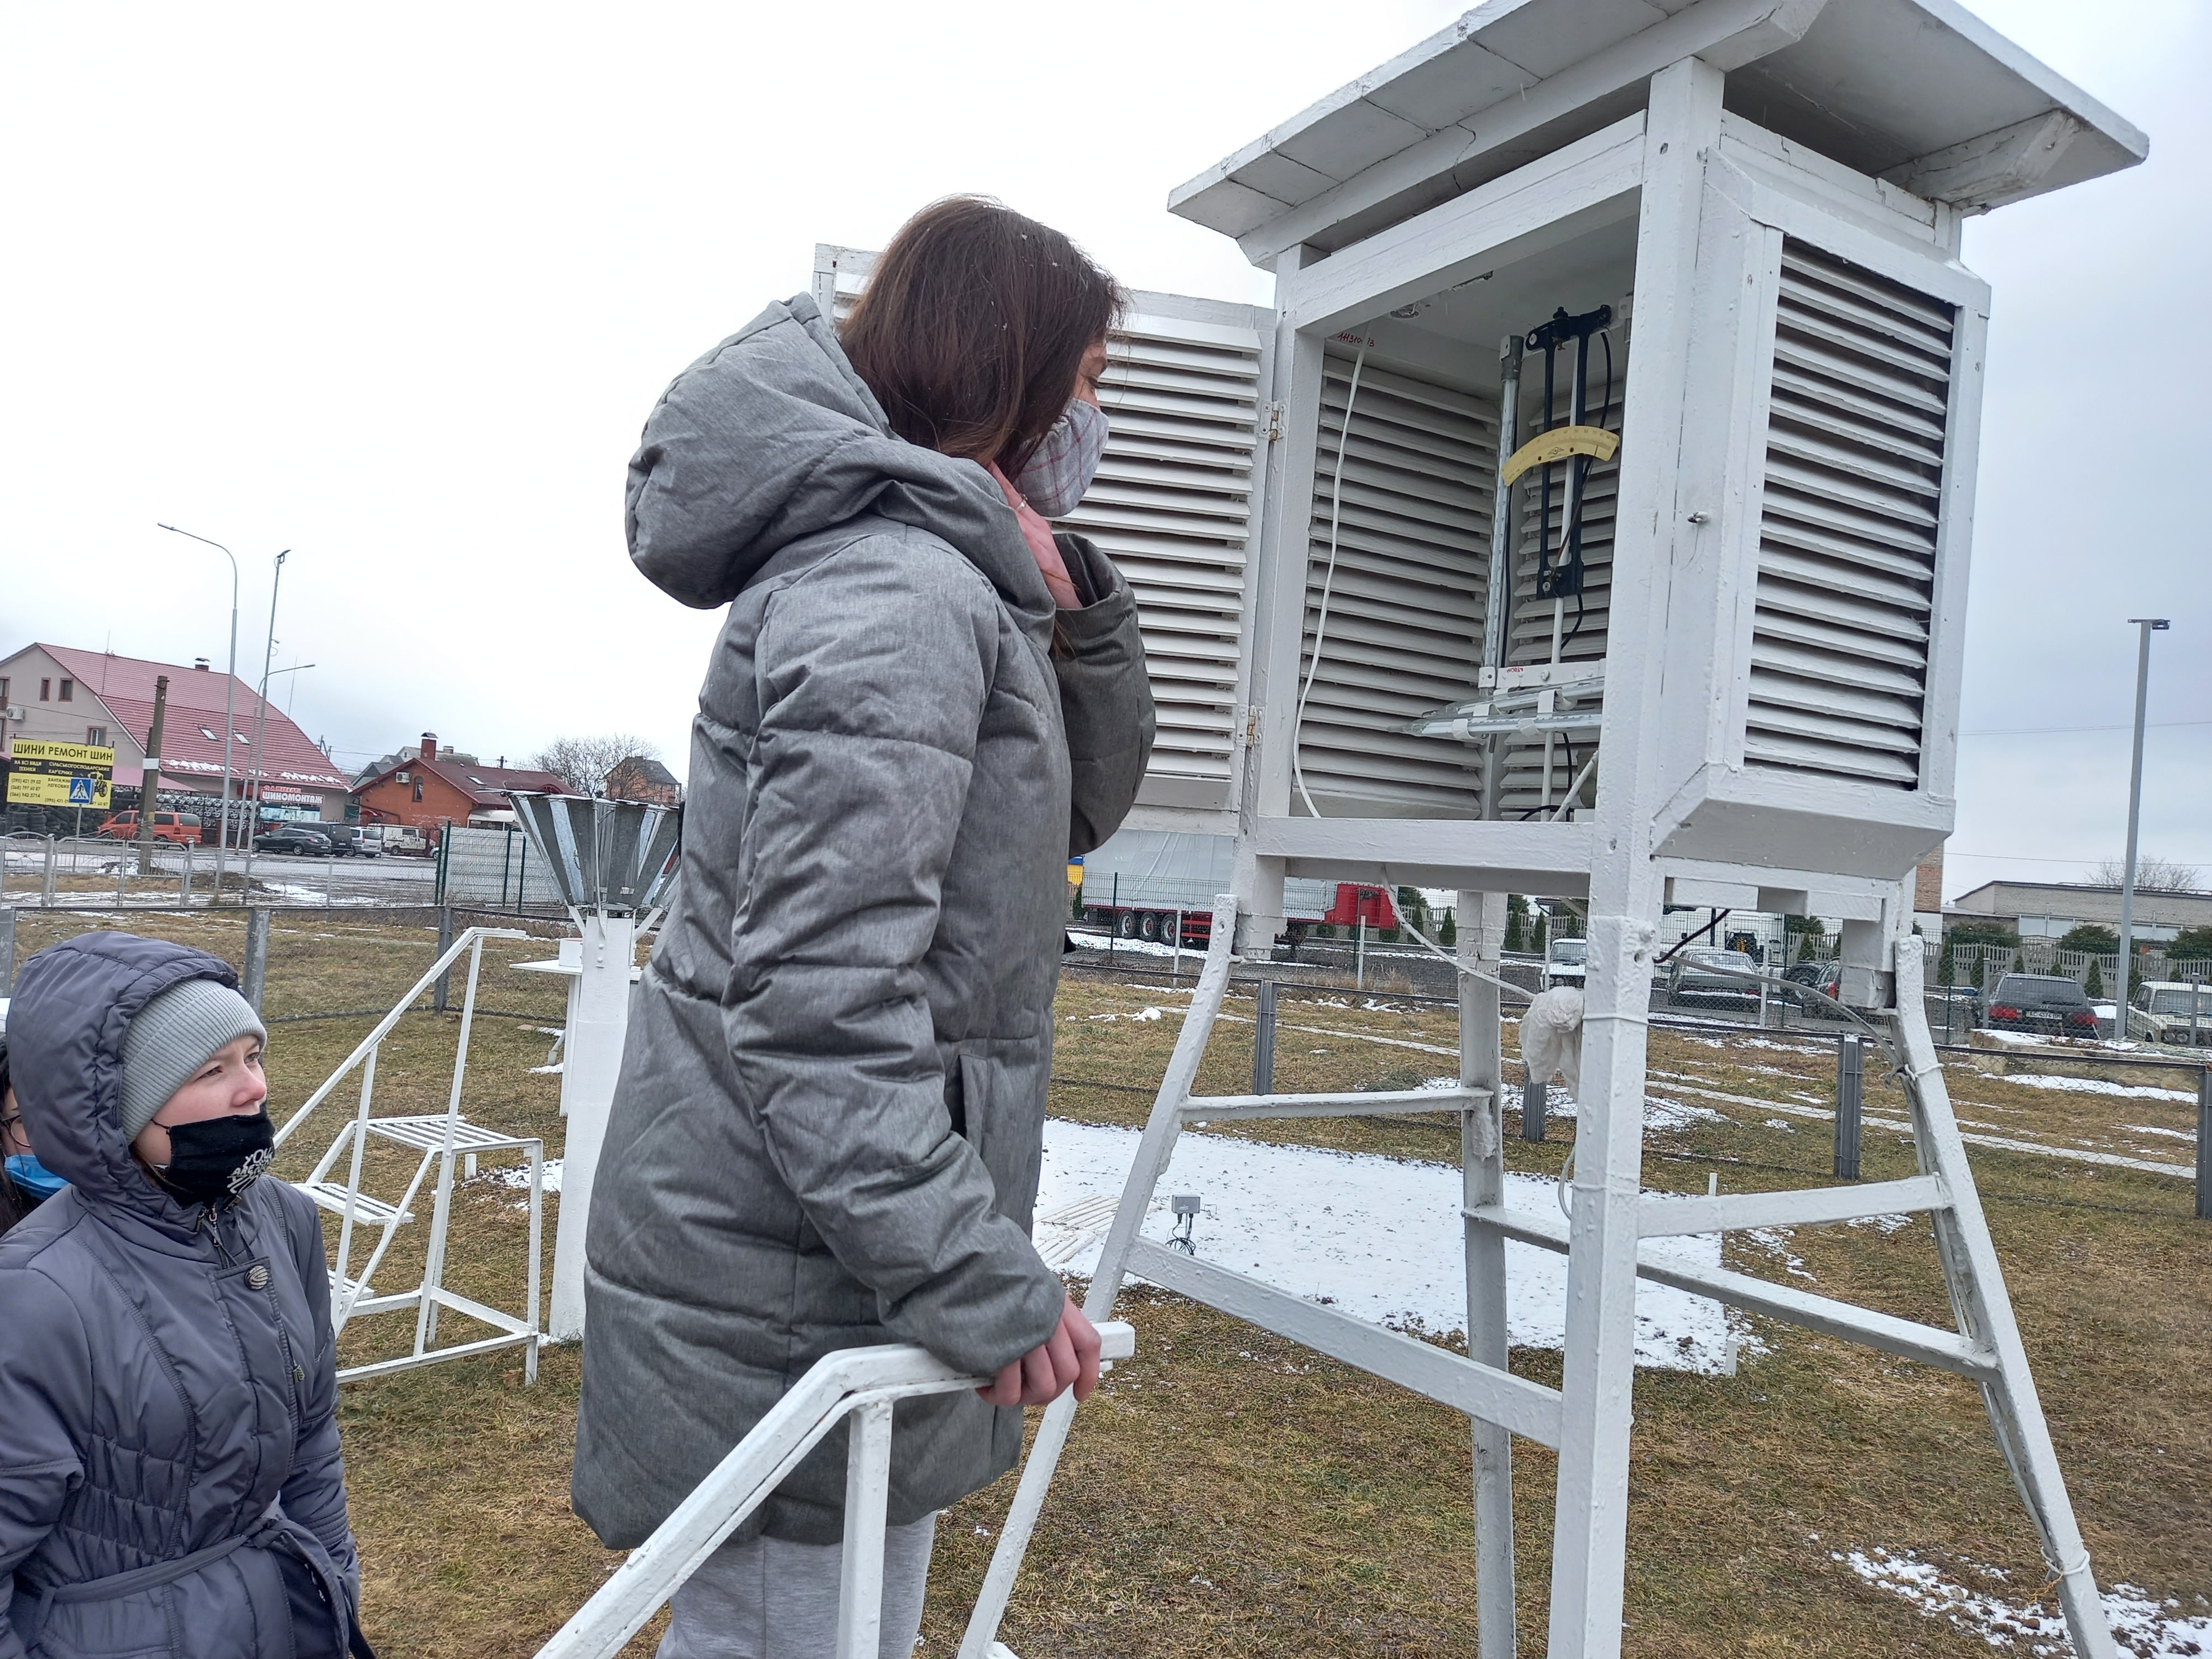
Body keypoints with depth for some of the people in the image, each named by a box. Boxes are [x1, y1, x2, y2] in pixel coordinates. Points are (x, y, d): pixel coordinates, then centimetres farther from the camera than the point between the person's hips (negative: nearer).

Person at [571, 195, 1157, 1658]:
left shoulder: (953, 584, 13)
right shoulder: (899, 597, -20)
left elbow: (1083, 806, 18)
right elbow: (817, 1005, -26)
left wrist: (1079, 611, 3)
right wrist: (986, 1285, -23)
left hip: (845, 1253, 10)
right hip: (795, 1287, -10)